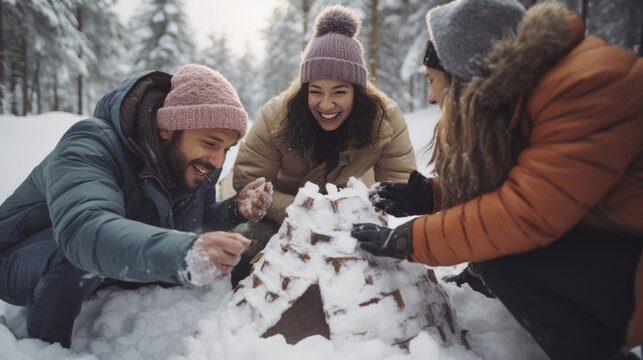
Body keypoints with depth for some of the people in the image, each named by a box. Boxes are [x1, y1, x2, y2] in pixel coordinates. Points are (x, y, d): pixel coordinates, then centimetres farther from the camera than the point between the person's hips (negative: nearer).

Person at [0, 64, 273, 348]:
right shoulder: (93, 145, -33)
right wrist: (182, 254, -67)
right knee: (81, 253, -38)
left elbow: (196, 224, -2)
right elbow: (82, 230, -51)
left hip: (105, 270, 6)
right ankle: (45, 346, -9)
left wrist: (236, 211, -24)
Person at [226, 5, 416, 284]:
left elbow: (400, 184, -19)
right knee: (248, 244, -28)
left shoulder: (385, 118, -22)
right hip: (282, 214, -2)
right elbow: (247, 182, -23)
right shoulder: (277, 115, -25)